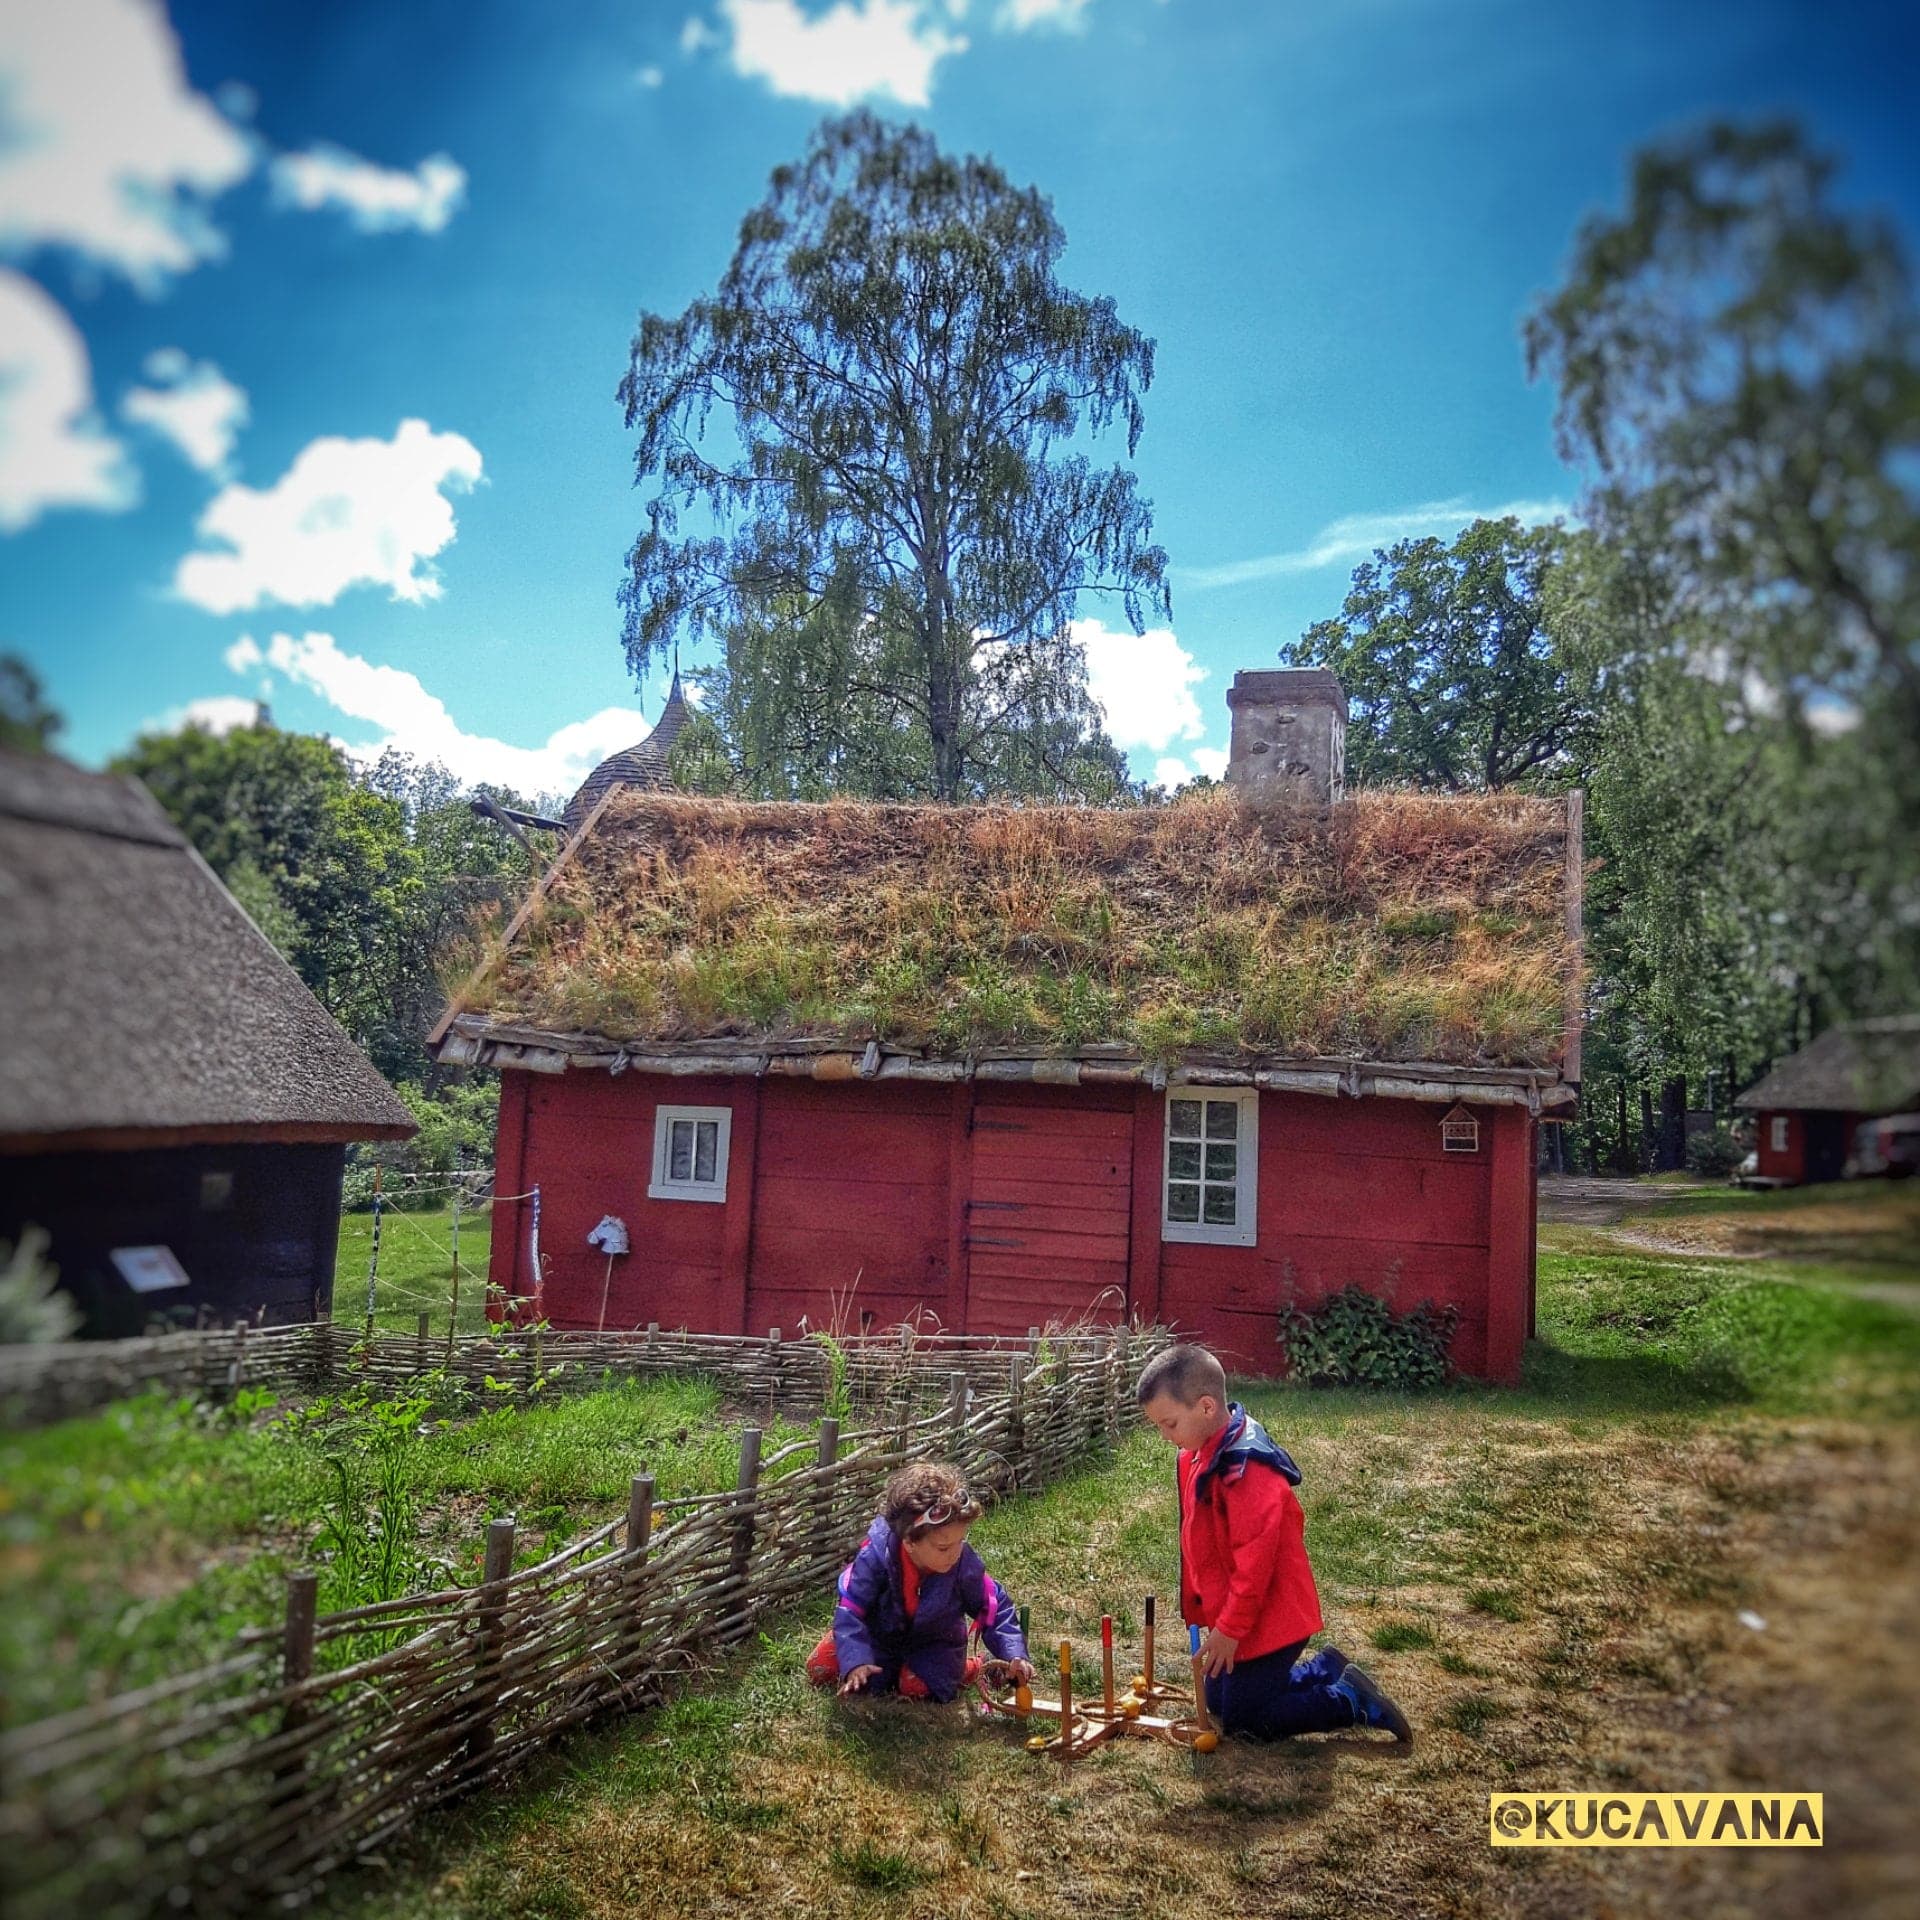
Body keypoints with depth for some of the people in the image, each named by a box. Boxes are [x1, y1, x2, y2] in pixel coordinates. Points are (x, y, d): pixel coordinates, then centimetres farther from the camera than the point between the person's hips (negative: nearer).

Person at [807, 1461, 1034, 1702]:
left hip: (933, 1641, -1)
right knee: (820, 1669, -10)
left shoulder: (964, 1564, -26)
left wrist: (1015, 1655, -24)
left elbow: (993, 1606, -12)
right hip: (880, 1634, 1)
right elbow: (850, 1610, -27)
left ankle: (973, 1668, 3)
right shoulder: (875, 1557, -32)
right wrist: (855, 1661, -41)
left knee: (918, 1687, -28)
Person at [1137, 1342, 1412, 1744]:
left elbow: (1256, 1560, -28)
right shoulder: (1199, 1455, 1)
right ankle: (1326, 1669, 26)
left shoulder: (1245, 1468, -29)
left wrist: (1229, 1629, -20)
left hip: (1268, 1621, -10)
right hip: (1229, 1613, 10)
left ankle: (1353, 1703, 8)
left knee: (1243, 1719, 1)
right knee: (1219, 1701, 19)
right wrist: (1200, 1610, 17)